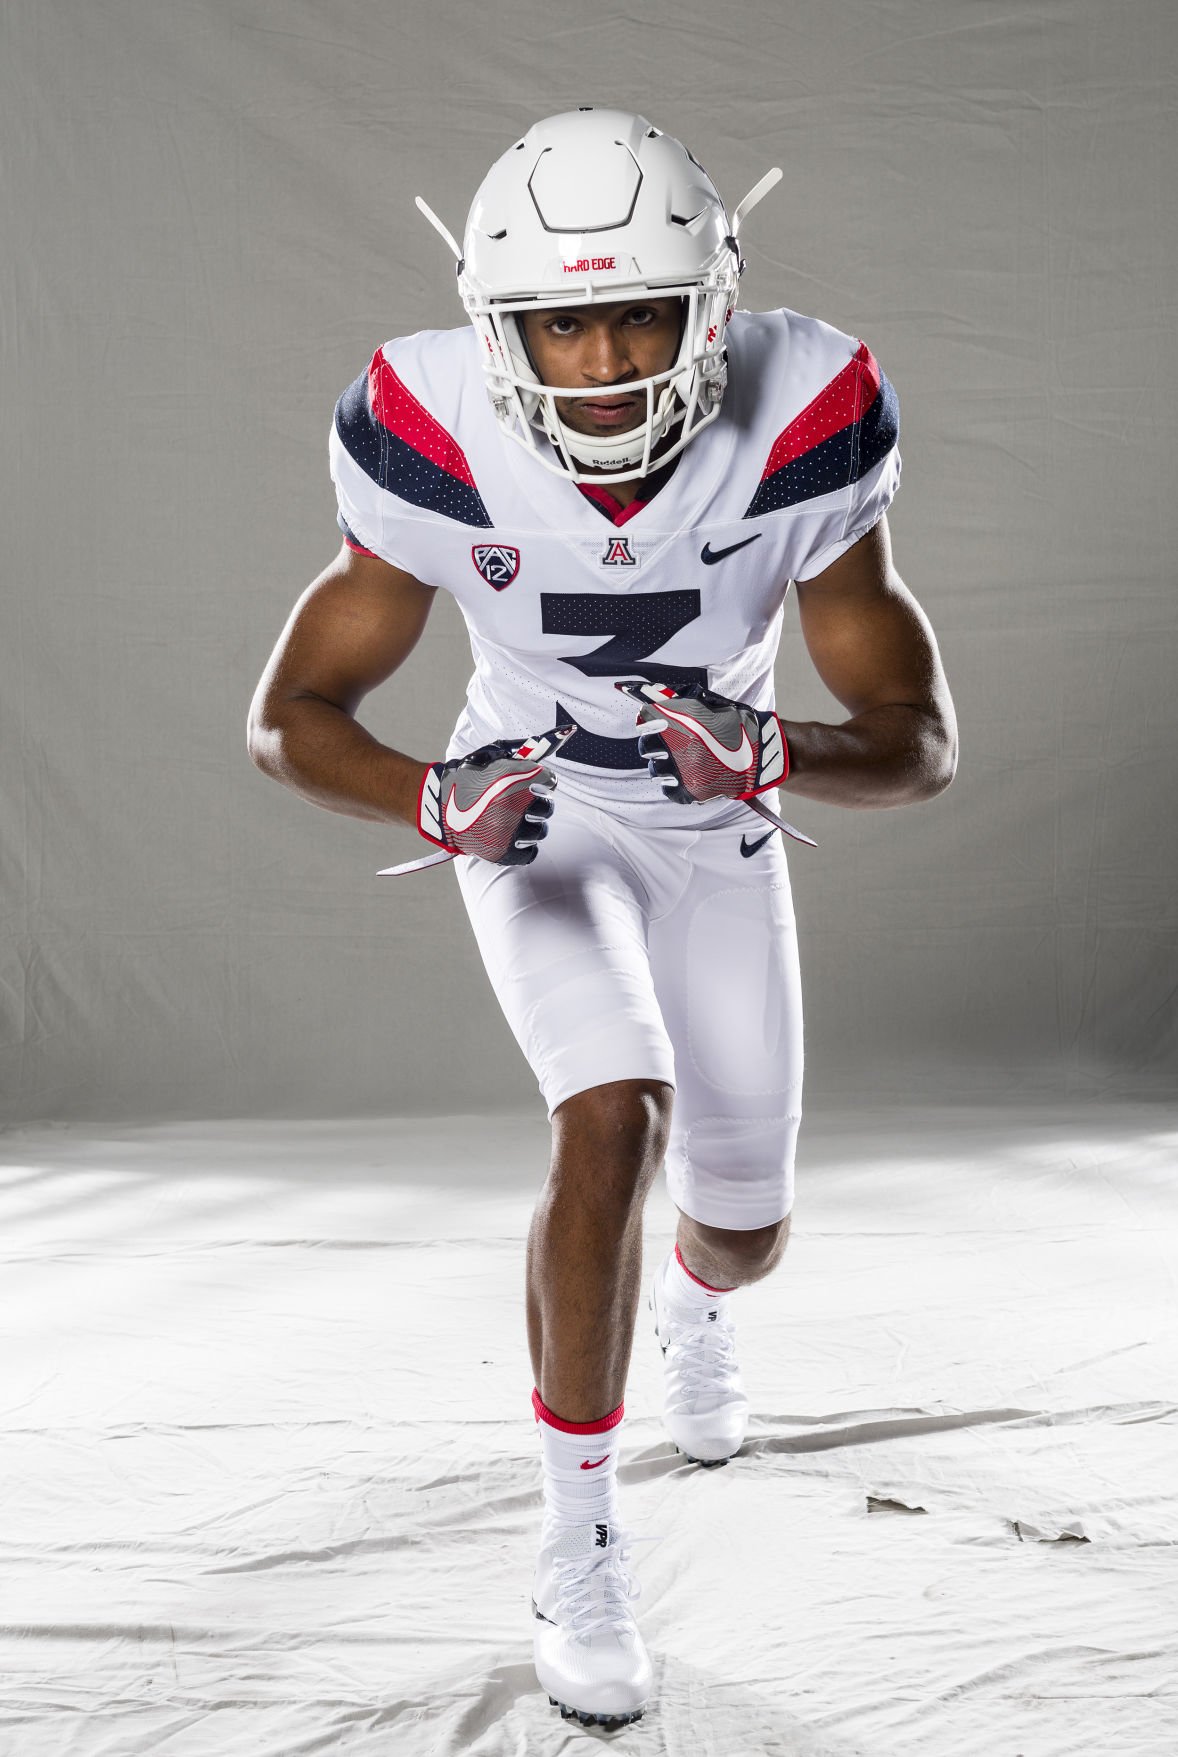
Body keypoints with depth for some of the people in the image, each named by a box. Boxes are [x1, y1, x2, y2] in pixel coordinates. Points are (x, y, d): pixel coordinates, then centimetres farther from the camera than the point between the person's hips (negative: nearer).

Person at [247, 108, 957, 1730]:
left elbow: (922, 746, -23)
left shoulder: (801, 429, -28)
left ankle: (698, 1301, 51)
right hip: (532, 814, -2)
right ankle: (580, 1544, -8)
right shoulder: (437, 442, -28)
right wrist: (434, 804, -40)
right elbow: (288, 717, -20)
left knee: (746, 1229, 10)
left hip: (718, 829, 2)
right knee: (617, 1122, -26)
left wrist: (774, 755, -44)